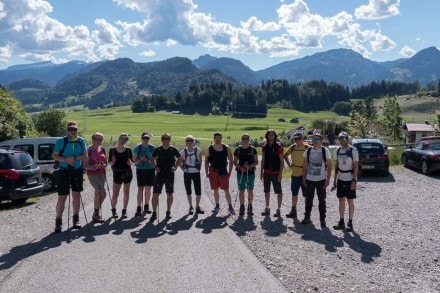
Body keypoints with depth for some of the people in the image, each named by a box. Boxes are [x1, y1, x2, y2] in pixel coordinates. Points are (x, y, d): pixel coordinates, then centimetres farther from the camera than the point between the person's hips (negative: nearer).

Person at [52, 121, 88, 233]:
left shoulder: (81, 141, 3)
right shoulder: (61, 141, -5)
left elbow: (85, 157, 2)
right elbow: (54, 155, -3)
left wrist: (75, 158, -16)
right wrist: (66, 160, -19)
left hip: (77, 171, 3)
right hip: (64, 171, -3)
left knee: (76, 195, 9)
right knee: (62, 197, -5)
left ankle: (76, 220, 21)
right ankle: (58, 221, 6)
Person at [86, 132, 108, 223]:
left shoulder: (102, 149, 11)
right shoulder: (89, 150, -6)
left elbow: (105, 162, 18)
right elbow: (85, 165, -7)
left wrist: (104, 165, -4)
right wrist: (94, 167, -23)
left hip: (101, 174, 6)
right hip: (92, 174, -6)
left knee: (98, 193, 9)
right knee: (103, 193, -15)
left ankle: (96, 214, 21)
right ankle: (96, 214, -4)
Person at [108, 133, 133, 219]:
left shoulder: (128, 150, 3)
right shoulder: (112, 150, 0)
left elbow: (131, 162, 7)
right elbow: (109, 163, 3)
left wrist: (130, 163, -15)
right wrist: (112, 162, -18)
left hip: (127, 172, 2)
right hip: (117, 173, -2)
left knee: (126, 192, 7)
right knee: (115, 194, -2)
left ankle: (124, 210, 19)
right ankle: (113, 210, 19)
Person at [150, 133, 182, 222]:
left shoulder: (173, 149, -2)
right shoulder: (158, 149, -1)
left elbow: (180, 159, 10)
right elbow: (152, 158, 14)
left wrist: (175, 167, -3)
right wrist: (155, 166, -1)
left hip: (170, 174, 0)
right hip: (160, 174, 0)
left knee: (169, 194, 8)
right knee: (155, 194, -5)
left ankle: (168, 212, 24)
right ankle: (154, 213, 3)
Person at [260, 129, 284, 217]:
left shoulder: (278, 146, -7)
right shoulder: (264, 147, 7)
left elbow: (282, 161, -8)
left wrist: (280, 173, -14)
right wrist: (261, 172, 8)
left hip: (276, 173, -5)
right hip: (266, 173, 5)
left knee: (278, 191, 2)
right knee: (266, 191, 11)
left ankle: (279, 209, 9)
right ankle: (267, 208, 22)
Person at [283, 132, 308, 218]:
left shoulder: (307, 148, -11)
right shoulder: (292, 147, 5)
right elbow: (285, 155, 20)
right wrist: (289, 164, 11)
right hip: (294, 174, 5)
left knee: (306, 194, 3)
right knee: (294, 194, 13)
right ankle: (293, 211, 23)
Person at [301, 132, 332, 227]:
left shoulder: (325, 151, -5)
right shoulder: (308, 151, 3)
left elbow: (329, 166, -3)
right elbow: (305, 166, 9)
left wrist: (328, 180, -8)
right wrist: (304, 178, 4)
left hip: (321, 180, -3)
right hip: (309, 180, 3)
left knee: (322, 200, 5)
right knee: (308, 199, 10)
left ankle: (322, 219, 14)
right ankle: (307, 217, 21)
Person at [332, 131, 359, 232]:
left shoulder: (353, 151, -10)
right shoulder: (338, 150, 7)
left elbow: (356, 166, -11)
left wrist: (354, 181, -16)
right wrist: (335, 179, 11)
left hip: (350, 180, -5)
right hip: (340, 179, 5)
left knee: (350, 201, 2)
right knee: (341, 201, 8)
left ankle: (350, 223, 10)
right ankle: (341, 222, 16)